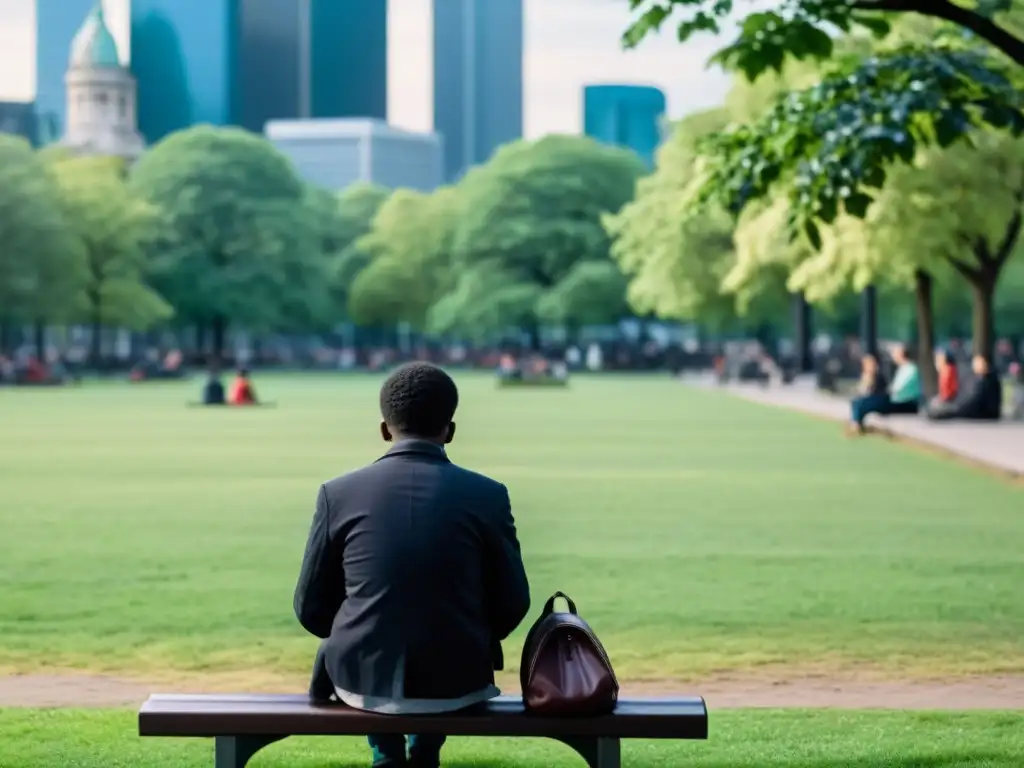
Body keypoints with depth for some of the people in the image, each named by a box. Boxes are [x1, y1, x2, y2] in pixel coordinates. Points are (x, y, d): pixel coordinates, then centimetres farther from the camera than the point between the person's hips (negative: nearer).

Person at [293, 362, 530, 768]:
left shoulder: (339, 492, -6)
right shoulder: (487, 495, -7)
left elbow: (311, 608, 0)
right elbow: (512, 604, -1)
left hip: (362, 677, 0)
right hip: (456, 682, 0)